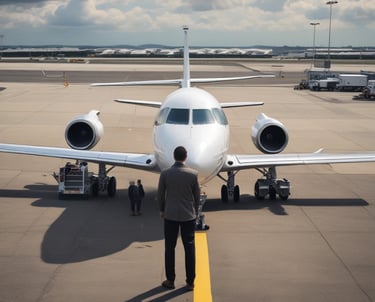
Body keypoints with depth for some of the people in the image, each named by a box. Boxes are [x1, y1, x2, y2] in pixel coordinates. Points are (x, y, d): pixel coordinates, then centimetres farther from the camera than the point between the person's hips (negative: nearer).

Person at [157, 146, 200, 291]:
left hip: (170, 215, 0)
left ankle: (170, 280, 15)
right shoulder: (193, 174, -10)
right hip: (188, 215, 0)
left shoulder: (165, 174, -9)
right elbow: (197, 195, 0)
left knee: (170, 248, 10)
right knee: (189, 248, 7)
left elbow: (160, 194, 0)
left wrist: (162, 209, 16)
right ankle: (190, 282, 11)